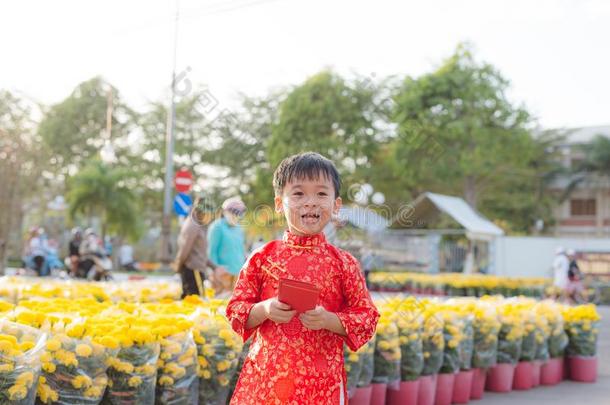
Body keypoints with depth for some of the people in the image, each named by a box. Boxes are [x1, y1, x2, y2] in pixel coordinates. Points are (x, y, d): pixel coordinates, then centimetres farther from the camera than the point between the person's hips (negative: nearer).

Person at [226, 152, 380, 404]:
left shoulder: (343, 263, -1)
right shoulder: (263, 257, 2)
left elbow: (367, 318, 2)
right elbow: (235, 309, 6)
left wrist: (329, 320, -14)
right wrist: (264, 310, -13)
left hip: (321, 379, -1)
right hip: (266, 374, 1)